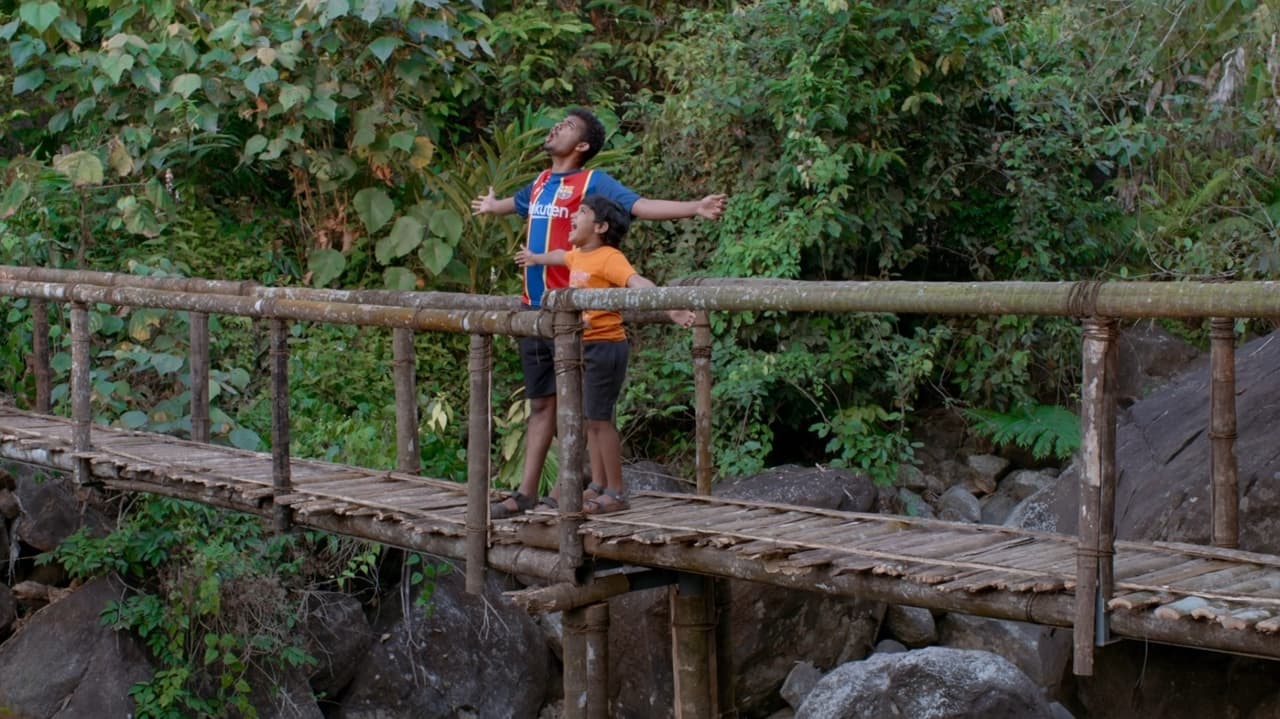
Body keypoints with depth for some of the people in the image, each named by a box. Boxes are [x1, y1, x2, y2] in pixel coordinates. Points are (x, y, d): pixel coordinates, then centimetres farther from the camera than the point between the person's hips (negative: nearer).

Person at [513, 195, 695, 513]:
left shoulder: (609, 257, -16)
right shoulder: (577, 256, 11)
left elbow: (637, 282, -33)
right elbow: (561, 256, 37)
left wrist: (669, 308, -50)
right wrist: (535, 258, 57)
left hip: (605, 345, -9)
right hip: (584, 345, 9)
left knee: (600, 419, -6)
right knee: (591, 419, 13)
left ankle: (616, 493, 1)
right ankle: (598, 486, 22)